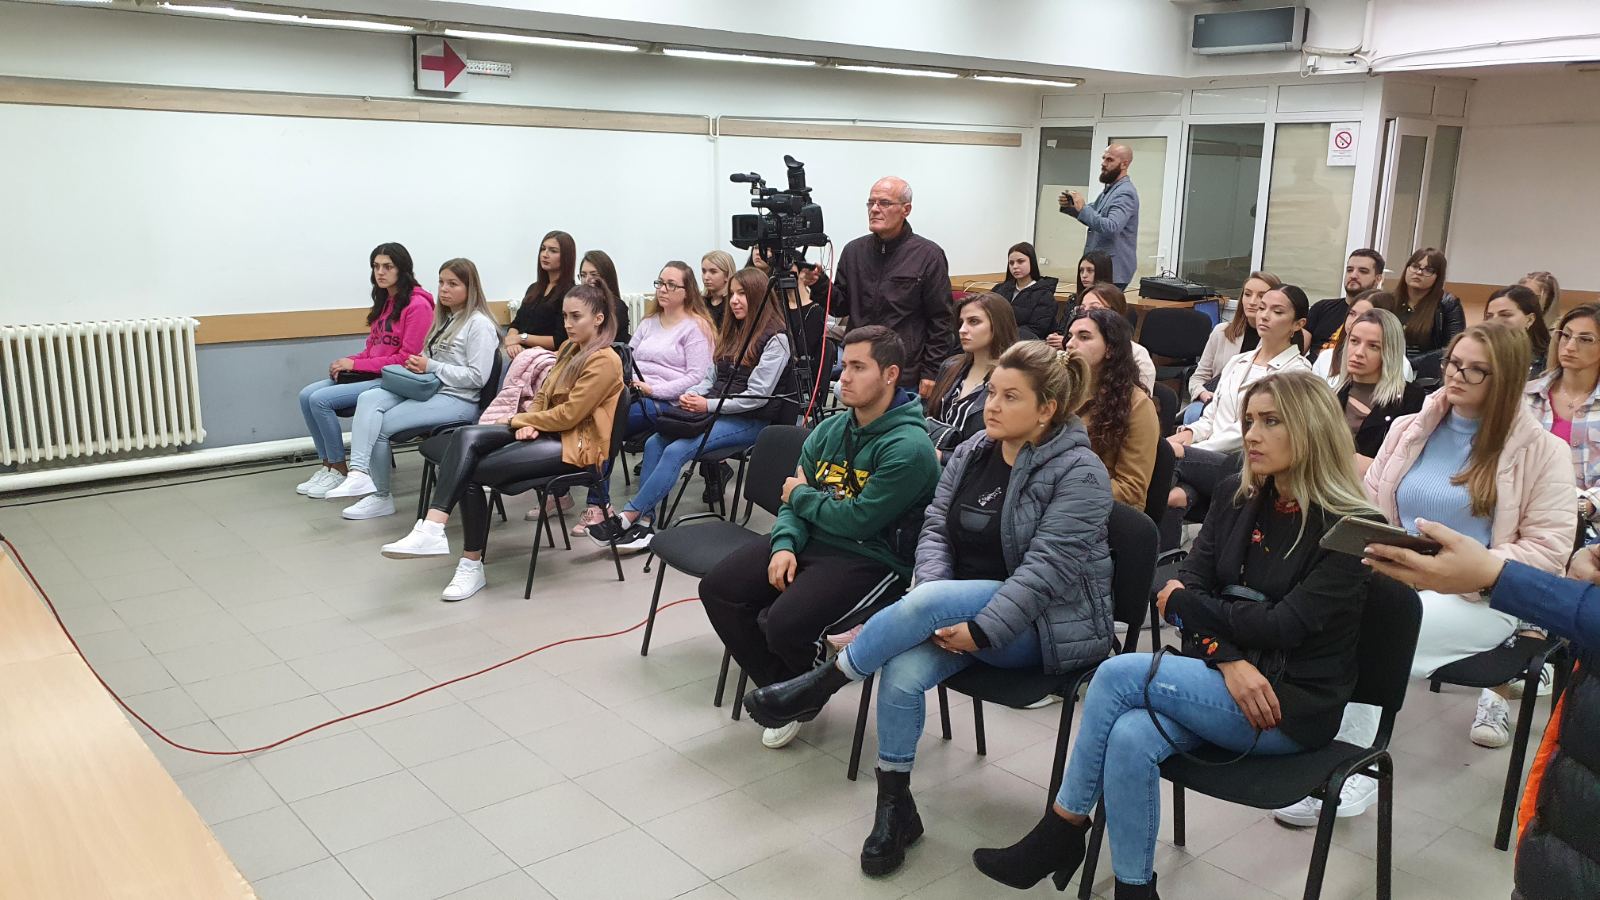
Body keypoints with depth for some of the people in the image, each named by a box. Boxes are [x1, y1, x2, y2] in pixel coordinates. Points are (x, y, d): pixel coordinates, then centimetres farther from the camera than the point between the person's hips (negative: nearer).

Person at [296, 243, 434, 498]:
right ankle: (327, 465, 2)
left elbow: (407, 358, -16)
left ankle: (339, 470, -4)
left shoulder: (418, 305, -12)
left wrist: (355, 364, -15)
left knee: (321, 400, -18)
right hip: (371, 374, 9)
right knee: (307, 395, -5)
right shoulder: (384, 301, 14)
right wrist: (348, 362, -3)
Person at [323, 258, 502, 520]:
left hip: (459, 399, -8)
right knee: (368, 399, -18)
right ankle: (359, 473, -32)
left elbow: (477, 377, -15)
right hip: (429, 388, 8)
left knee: (380, 426, -16)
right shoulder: (445, 319, 21)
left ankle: (381, 496, 1)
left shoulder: (479, 324, -7)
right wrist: (417, 365, 2)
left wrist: (431, 367, -17)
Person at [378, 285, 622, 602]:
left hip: (575, 444, -8)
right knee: (467, 437, -19)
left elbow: (568, 415, -17)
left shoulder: (604, 361, -12)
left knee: (471, 472, -17)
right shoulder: (569, 348, 16)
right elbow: (543, 396, 17)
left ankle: (472, 566, -7)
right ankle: (432, 529, -29)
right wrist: (528, 424, -5)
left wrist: (517, 420, -6)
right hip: (547, 431, 8)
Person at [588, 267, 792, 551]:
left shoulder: (775, 339, -9)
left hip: (750, 420, -8)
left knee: (677, 450, -26)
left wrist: (708, 405, -17)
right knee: (654, 442, -16)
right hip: (715, 412, 8)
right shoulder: (732, 331, 18)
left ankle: (627, 518, -22)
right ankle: (643, 523, -21)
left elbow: (756, 396, -15)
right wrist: (692, 395, -2)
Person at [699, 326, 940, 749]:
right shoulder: (829, 430, 10)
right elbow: (793, 499, 11)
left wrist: (802, 496, -5)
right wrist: (785, 544, -9)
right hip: (812, 542, 8)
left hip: (872, 558, -8)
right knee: (717, 588, -5)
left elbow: (857, 520, -21)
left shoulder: (908, 447, -16)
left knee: (785, 624, -29)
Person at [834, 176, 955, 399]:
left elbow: (941, 322, -5)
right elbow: (841, 305, 13)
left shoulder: (928, 255, -4)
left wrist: (931, 373, -9)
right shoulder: (853, 251, 9)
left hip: (907, 380, -4)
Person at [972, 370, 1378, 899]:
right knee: (1130, 738, -29)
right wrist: (1227, 659, -17)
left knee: (1118, 674, -23)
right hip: (1224, 679, 5)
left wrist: (1185, 603, -7)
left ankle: (1060, 832, -7)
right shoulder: (1237, 496, 7)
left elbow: (1283, 626, -18)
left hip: (1294, 703, -5)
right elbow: (1185, 587, 0)